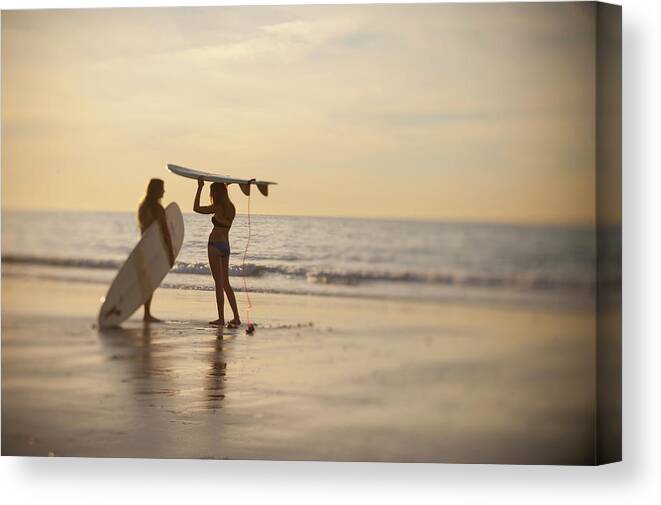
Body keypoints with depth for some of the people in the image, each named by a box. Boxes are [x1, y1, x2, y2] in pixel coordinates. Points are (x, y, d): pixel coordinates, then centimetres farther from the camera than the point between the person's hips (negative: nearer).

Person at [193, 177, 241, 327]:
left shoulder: (217, 208, -13)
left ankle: (221, 318, -3)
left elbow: (196, 208, -6)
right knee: (226, 283, 13)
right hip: (226, 246, 8)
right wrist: (223, 186, 30)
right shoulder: (231, 208, 9)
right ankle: (236, 318, 11)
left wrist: (200, 188, -4)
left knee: (219, 283, -5)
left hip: (215, 246, -8)